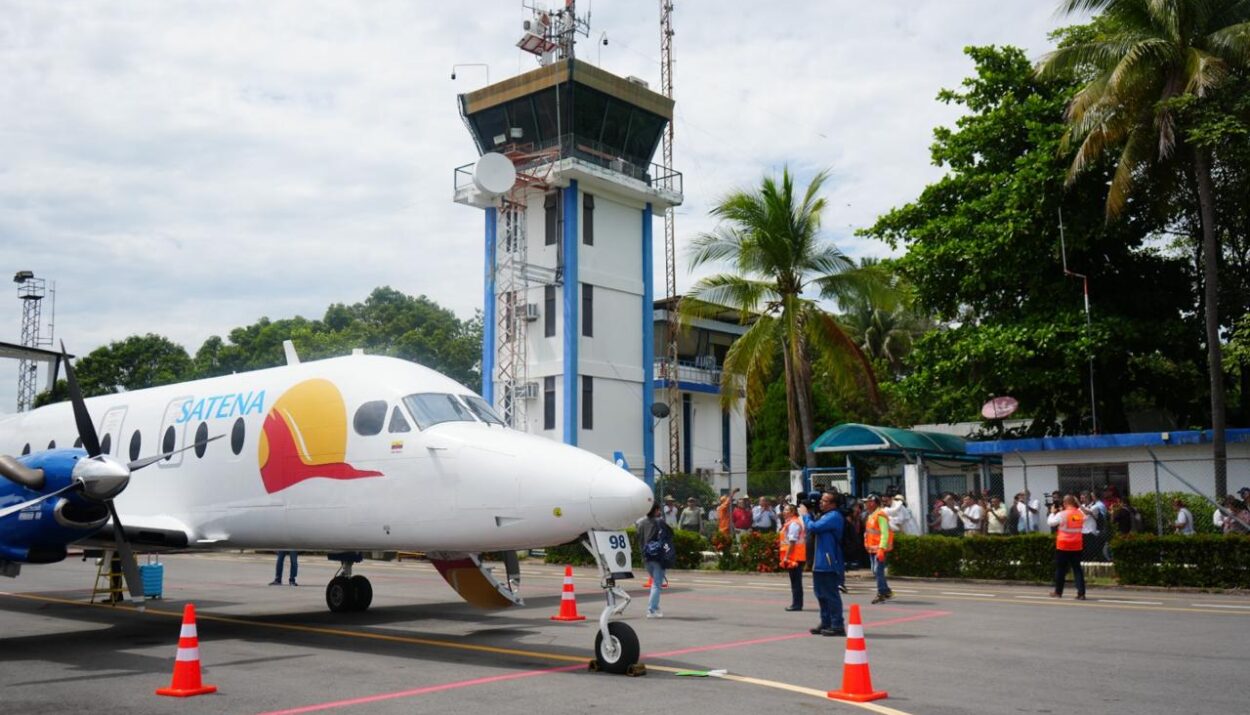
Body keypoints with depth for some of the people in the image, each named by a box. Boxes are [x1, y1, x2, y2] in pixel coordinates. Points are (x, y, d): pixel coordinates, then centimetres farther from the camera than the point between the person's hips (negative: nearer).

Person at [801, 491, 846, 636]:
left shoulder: (833, 516, -16)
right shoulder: (825, 516, 17)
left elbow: (813, 527, -22)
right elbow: (812, 528, 23)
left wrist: (805, 515, -6)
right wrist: (807, 514, 10)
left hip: (828, 563, -10)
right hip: (820, 562, 10)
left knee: (830, 594, -6)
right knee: (821, 593, 15)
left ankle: (837, 625, -2)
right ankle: (826, 623, 24)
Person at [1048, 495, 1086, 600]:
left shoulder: (1062, 514, -13)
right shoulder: (1080, 514, 1)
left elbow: (1050, 522, -7)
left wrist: (1053, 512, 10)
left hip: (1063, 545, -3)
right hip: (1076, 546, 3)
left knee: (1060, 568, 9)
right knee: (1077, 568, 4)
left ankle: (1058, 592, 19)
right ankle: (1081, 593, -5)